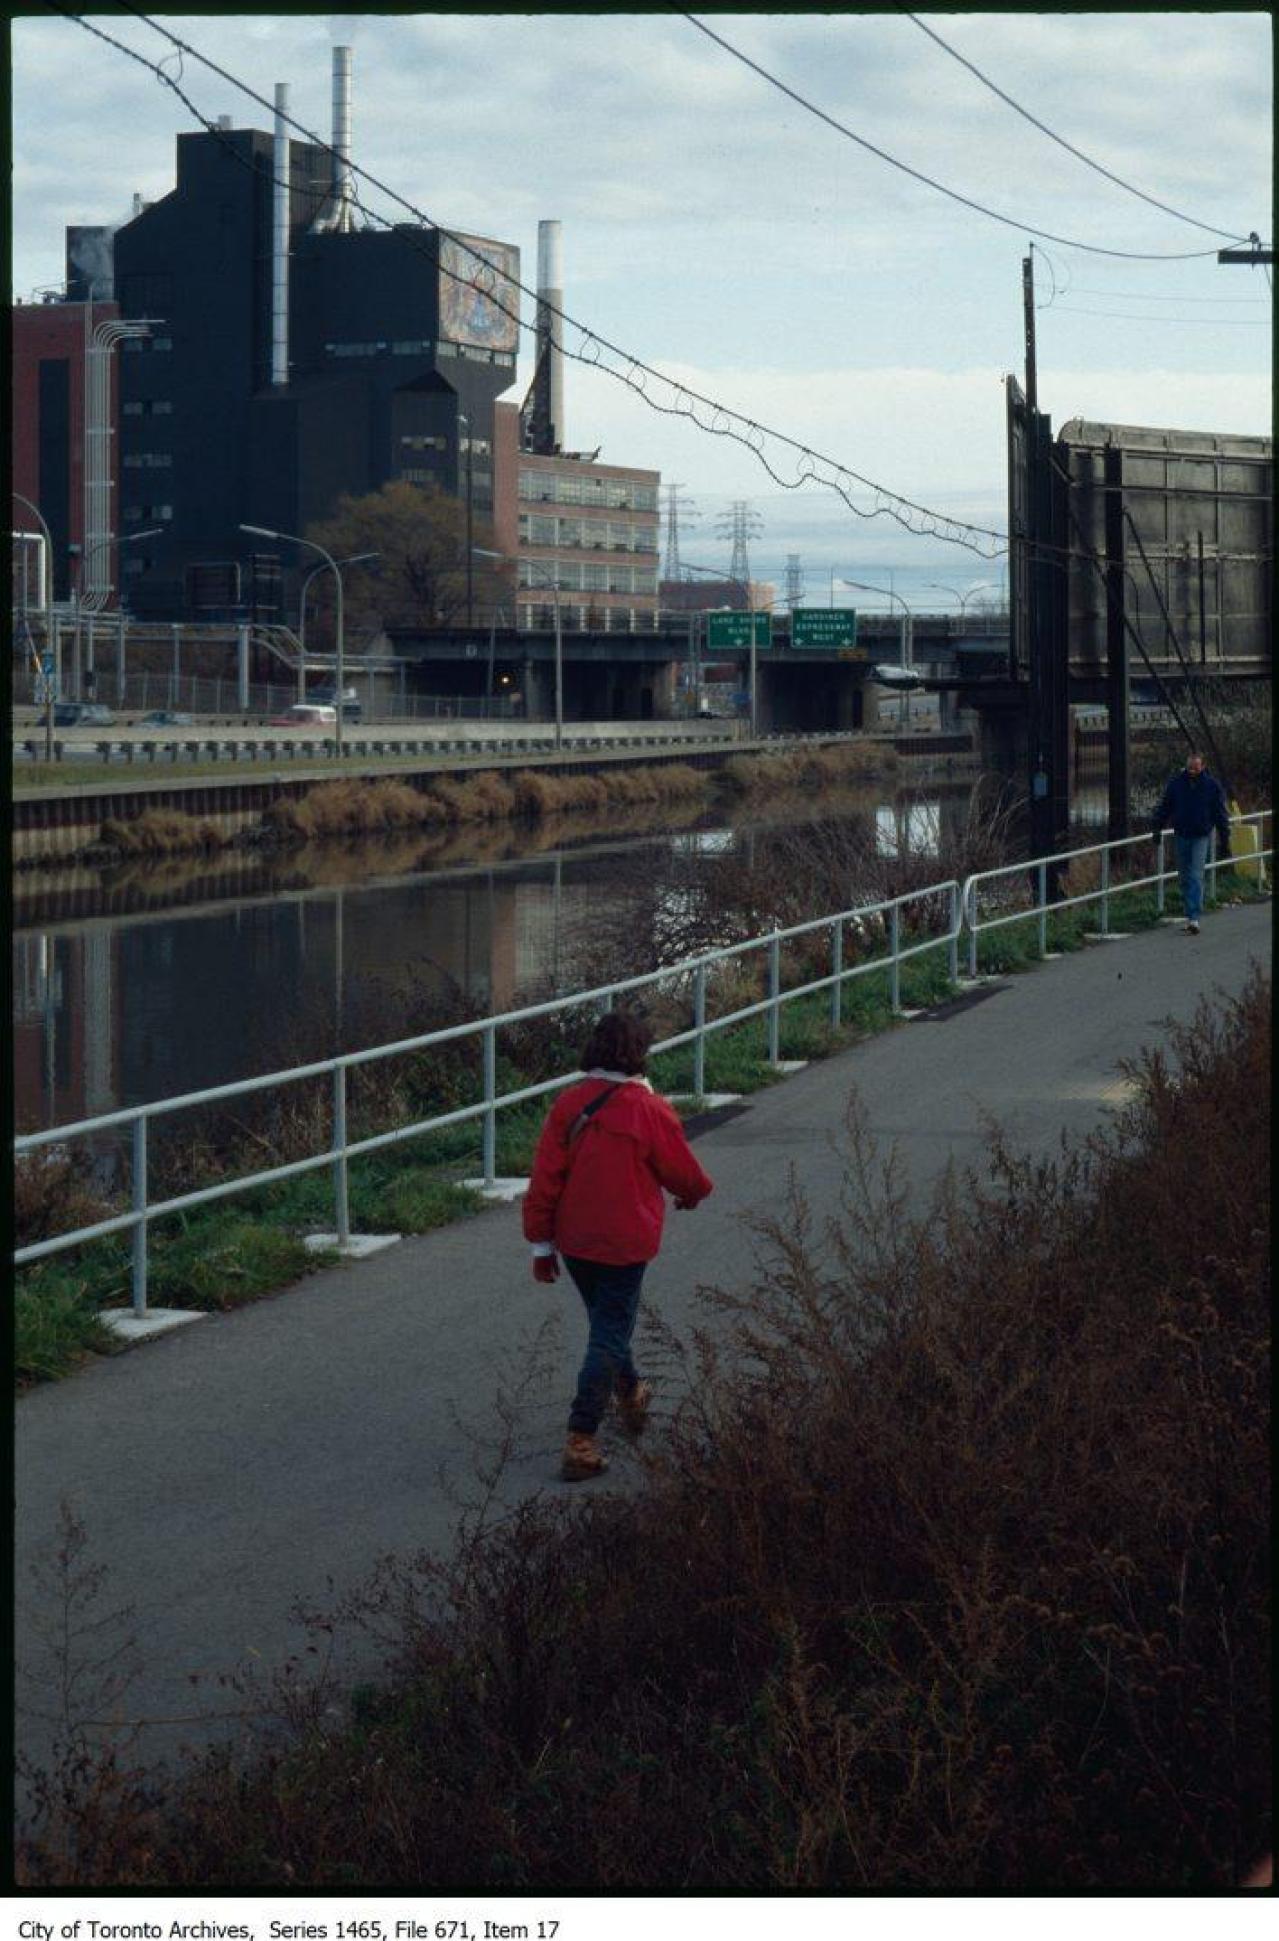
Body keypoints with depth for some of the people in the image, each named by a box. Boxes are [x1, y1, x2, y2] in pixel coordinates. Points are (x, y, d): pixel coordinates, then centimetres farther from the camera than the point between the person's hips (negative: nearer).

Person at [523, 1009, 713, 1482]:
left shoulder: (568, 1104, -5)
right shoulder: (650, 1110, -15)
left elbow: (544, 1177, -4)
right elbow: (683, 1173, -3)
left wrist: (542, 1242, 4)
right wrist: (693, 1194, 21)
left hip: (574, 1241, 5)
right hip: (624, 1243, -5)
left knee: (607, 1322, 26)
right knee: (609, 1336, -1)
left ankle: (630, 1396, 49)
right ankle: (580, 1442, -8)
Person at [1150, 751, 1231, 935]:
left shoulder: (1212, 785, -2)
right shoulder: (1176, 783, 2)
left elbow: (1221, 814, 3)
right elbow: (1164, 808, 10)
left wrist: (1224, 840, 4)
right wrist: (1156, 829, 4)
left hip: (1201, 837, -3)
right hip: (1181, 836, 3)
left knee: (1196, 876, -13)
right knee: (1184, 877, 8)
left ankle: (1194, 918, -18)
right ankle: (1189, 914, 19)